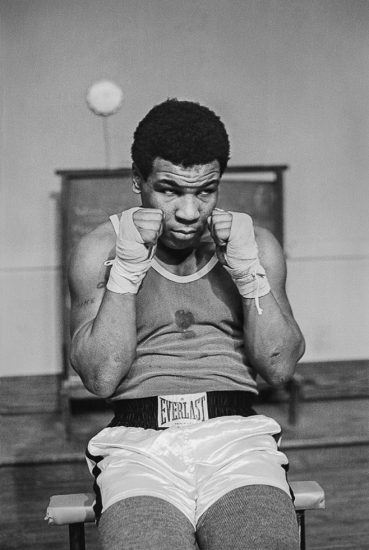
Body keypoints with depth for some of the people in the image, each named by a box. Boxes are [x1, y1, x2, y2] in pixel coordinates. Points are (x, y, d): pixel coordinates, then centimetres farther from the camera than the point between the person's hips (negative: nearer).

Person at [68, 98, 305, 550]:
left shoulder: (255, 245, 11)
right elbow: (100, 377, -3)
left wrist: (248, 270, -7)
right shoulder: (99, 250, 7)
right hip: (139, 443, -1)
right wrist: (127, 269, -10)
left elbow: (279, 367, 3)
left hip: (237, 433, 1)